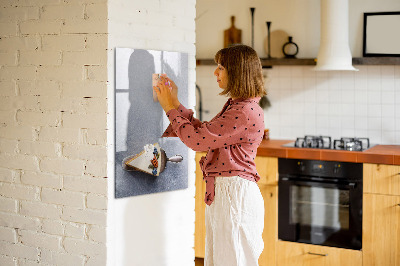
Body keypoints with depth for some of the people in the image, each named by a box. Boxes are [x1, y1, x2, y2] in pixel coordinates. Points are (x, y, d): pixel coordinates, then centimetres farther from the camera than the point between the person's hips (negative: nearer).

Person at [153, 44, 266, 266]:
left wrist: (170, 108, -7)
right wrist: (176, 103, 16)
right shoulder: (234, 106, 14)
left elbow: (197, 139, -19)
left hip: (235, 194, -10)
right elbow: (203, 132, 18)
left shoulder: (246, 112, -19)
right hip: (221, 192, 10)